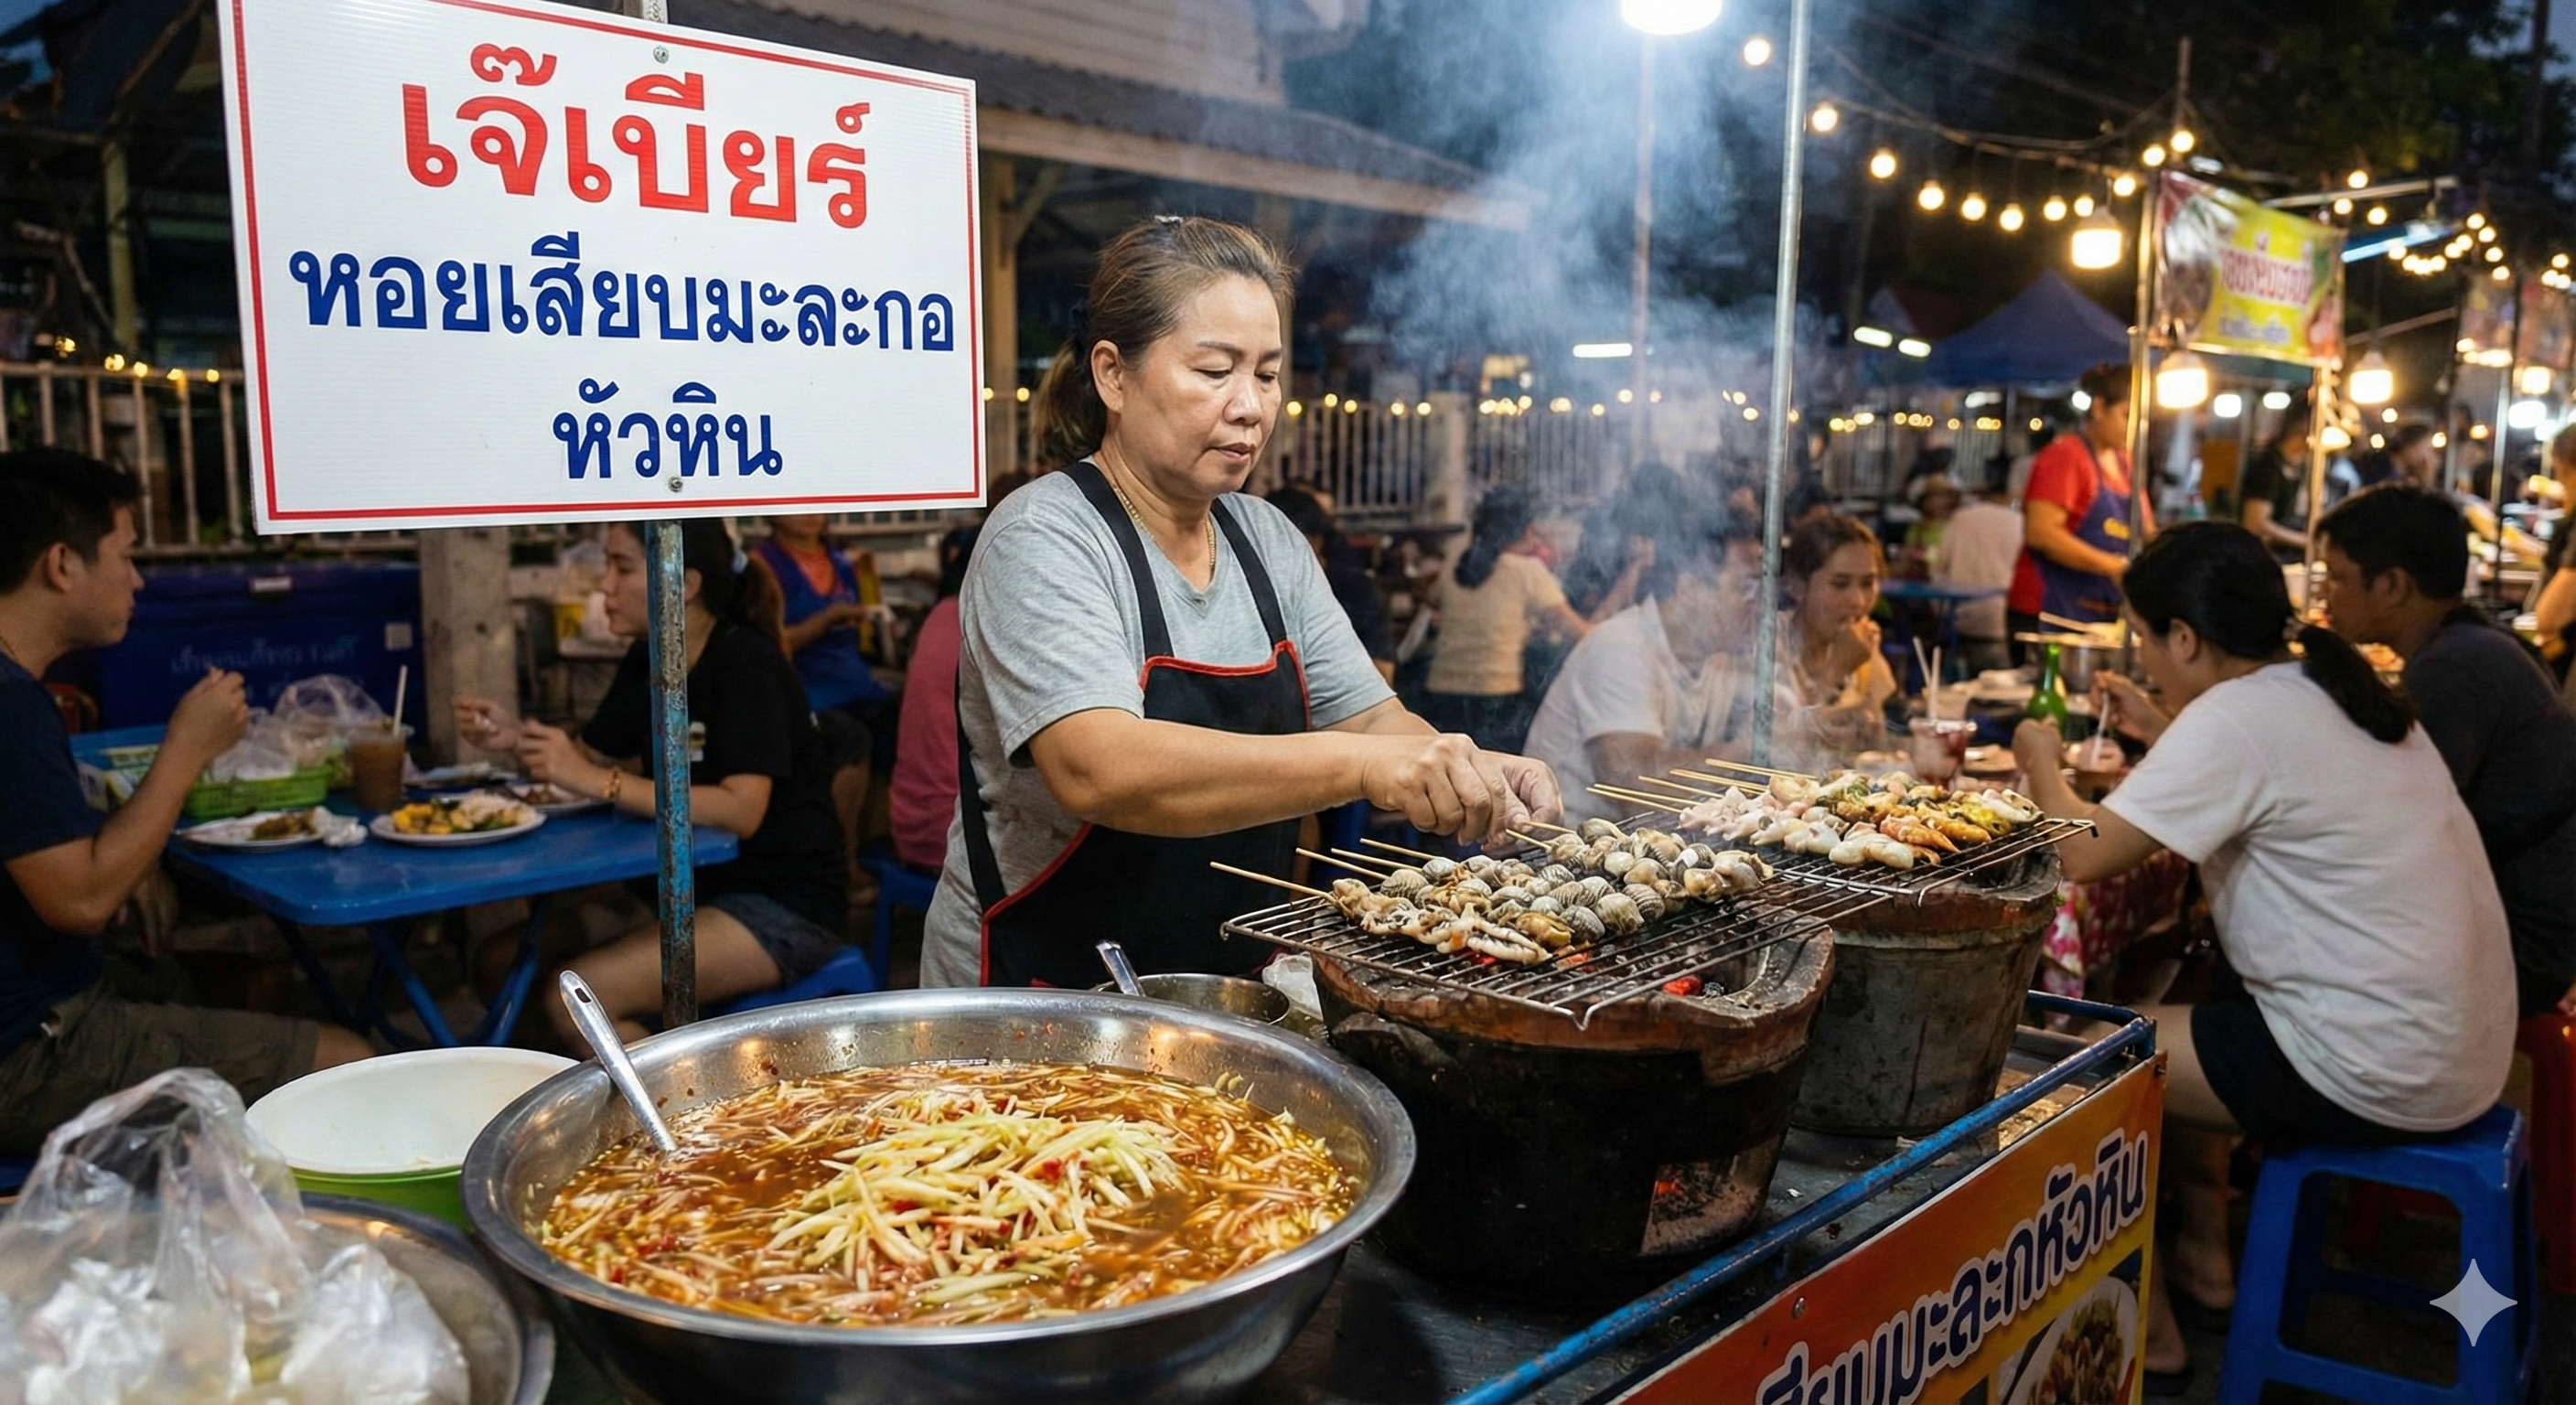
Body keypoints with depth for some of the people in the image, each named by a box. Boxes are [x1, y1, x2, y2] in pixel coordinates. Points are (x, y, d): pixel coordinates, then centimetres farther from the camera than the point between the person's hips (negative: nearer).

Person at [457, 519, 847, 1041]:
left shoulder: (745, 659, -16)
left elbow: (742, 810, -26)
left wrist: (597, 781, -26)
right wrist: (516, 738, -4)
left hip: (784, 905, -8)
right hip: (689, 885, 8)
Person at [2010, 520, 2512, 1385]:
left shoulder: (2235, 717, -20)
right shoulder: (2329, 690, 7)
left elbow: (2083, 855, -22)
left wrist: (2042, 765, -3)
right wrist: (2162, 734, 19)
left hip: (2379, 1074, -9)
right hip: (2456, 1042, 10)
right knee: (2175, 1014, 25)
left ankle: (2147, 1326, 15)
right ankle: (2204, 1261, 33)